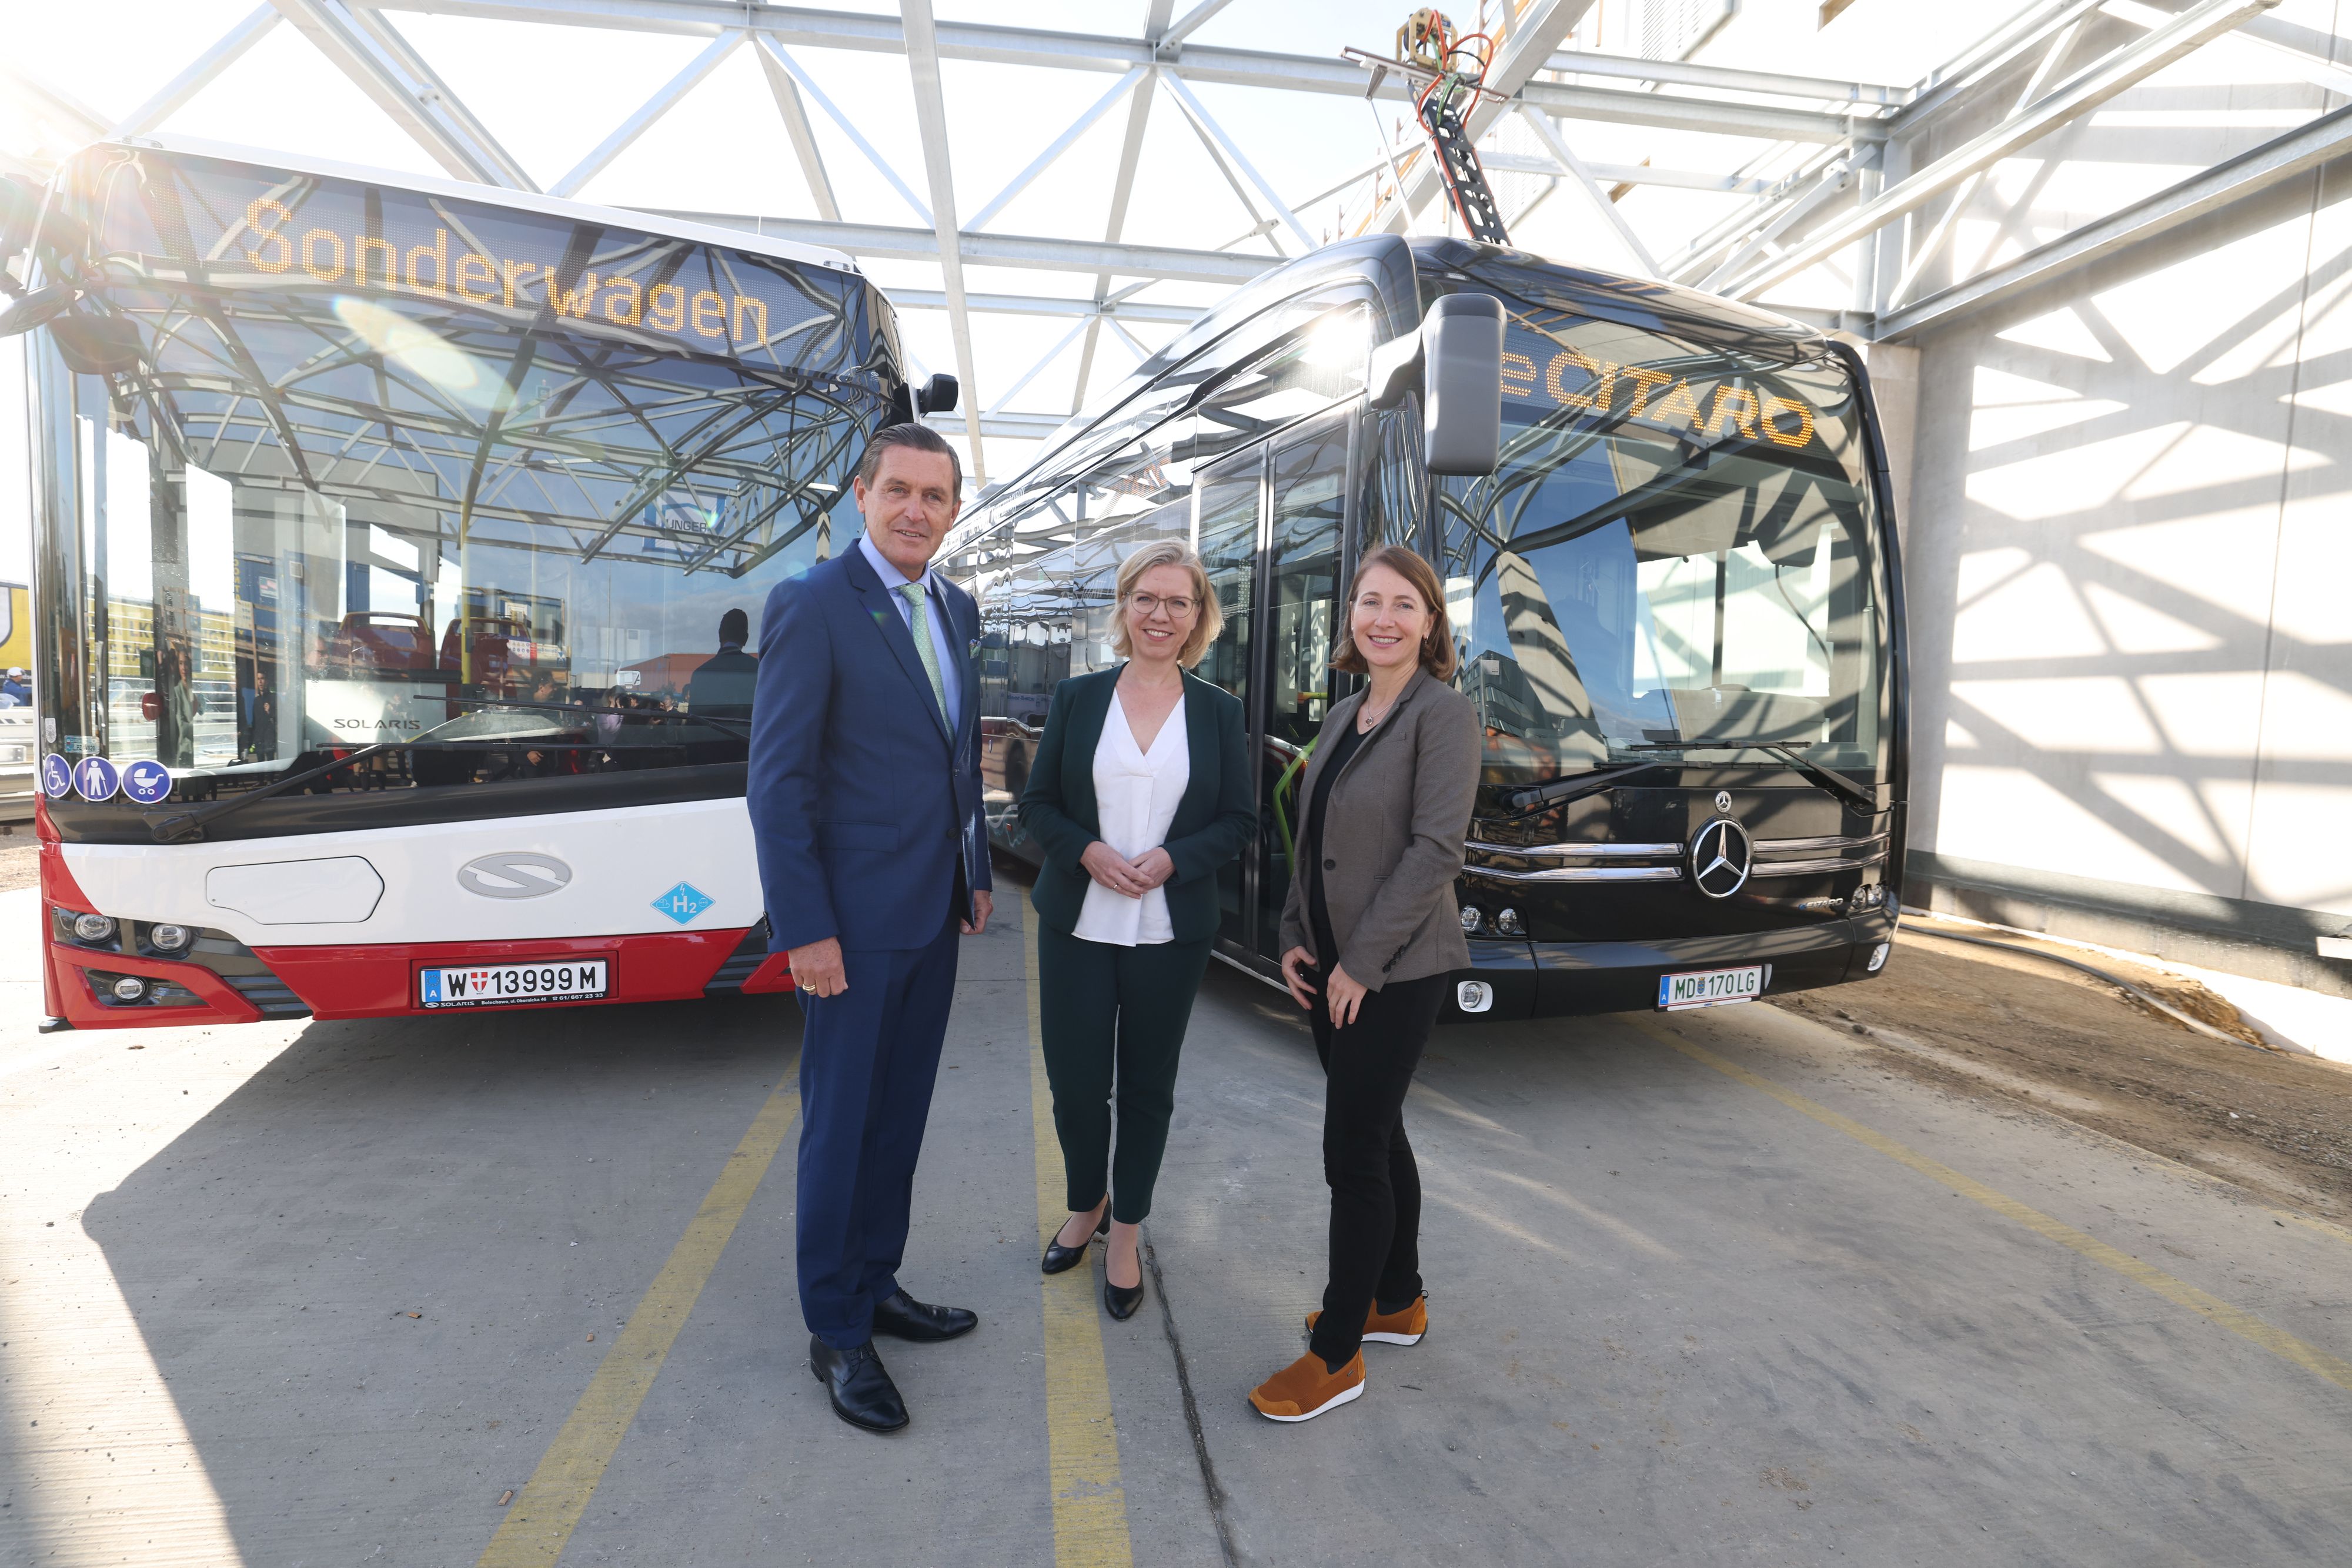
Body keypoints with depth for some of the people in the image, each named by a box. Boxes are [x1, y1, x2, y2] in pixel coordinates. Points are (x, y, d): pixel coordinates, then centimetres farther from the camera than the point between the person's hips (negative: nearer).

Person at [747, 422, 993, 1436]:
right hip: (855, 916, -7)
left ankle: (876, 1285, 36)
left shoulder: (957, 610, 9)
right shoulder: (811, 606, -13)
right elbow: (778, 780, -15)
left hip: (934, 911, 7)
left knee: (900, 1115, 18)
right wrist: (803, 930, -17)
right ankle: (835, 1334, 24)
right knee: (841, 1123, 7)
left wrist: (976, 873, 15)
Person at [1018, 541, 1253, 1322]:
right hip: (1077, 927, 0)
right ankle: (1086, 1206, 35)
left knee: (1148, 1086, 11)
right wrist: (1087, 851, -15)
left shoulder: (1218, 711, 2)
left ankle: (1124, 1235, 31)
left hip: (1170, 934, 0)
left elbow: (1239, 819, 2)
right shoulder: (1077, 698, 2)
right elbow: (1036, 803, 3)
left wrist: (1172, 859, -15)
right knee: (1075, 1081, 5)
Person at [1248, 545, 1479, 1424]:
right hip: (1332, 964, 8)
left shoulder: (1443, 714, -12)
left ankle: (1337, 1355, 12)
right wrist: (1297, 938, 6)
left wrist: (1361, 959, -18)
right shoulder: (1343, 717, 12)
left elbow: (1436, 848, -19)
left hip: (1395, 970, -7)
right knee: (1377, 1135, 18)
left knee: (1353, 1151, -2)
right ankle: (1398, 1301, 35)